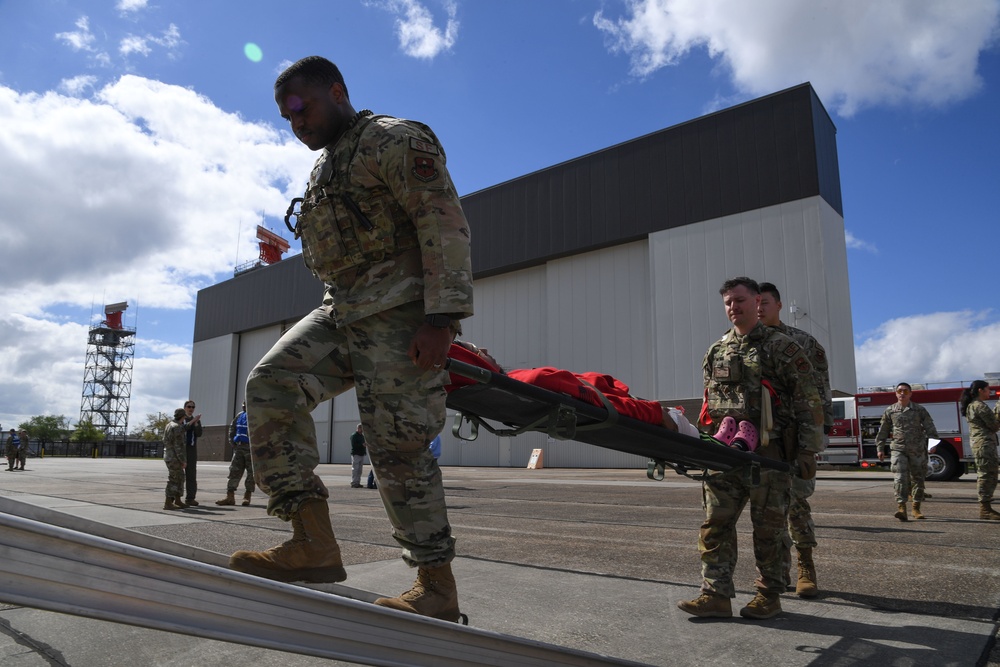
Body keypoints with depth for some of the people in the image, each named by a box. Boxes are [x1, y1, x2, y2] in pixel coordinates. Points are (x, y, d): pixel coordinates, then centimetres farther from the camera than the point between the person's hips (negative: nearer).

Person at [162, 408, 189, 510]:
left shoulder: (170, 424, 12)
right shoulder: (177, 427, -18)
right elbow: (178, 446, -20)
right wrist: (183, 461, -17)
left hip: (170, 456, 10)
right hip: (175, 458, -10)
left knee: (179, 479, 14)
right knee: (173, 480, -5)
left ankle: (178, 501, 19)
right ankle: (168, 503, -3)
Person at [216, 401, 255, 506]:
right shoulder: (240, 415, 12)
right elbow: (232, 427, 23)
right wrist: (232, 441, 12)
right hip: (239, 446, 6)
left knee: (251, 473, 0)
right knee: (234, 470, 3)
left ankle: (247, 497, 8)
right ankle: (230, 497, 7)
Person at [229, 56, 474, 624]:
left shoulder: (395, 140, -4)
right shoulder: (326, 167, 25)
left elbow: (445, 222, -15)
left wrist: (441, 315, -24)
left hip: (401, 313, -9)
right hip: (341, 313, 9)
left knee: (399, 447, -10)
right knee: (271, 386, -10)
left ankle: (439, 591, 3)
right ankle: (314, 543, -10)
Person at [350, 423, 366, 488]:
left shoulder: (362, 435, 20)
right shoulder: (354, 435, -7)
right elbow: (353, 445, -17)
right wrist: (362, 445, -22)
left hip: (361, 454, 9)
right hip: (356, 454, -9)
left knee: (360, 470, 9)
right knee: (355, 469, -8)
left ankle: (357, 483, 14)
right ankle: (353, 483, -6)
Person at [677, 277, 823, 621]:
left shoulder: (781, 347, 1)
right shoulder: (716, 351, 16)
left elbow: (808, 402, -2)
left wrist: (808, 450, -8)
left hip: (769, 453, -5)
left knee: (768, 528, 4)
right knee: (715, 524, 0)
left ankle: (769, 596, 18)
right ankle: (716, 595, 5)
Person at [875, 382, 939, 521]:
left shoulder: (919, 410, 5)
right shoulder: (890, 411, 6)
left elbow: (930, 428, 2)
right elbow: (882, 431, 11)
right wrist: (880, 449, 9)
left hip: (917, 450, 1)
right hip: (898, 449, -1)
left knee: (917, 479, 8)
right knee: (900, 478, -12)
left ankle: (916, 508, 21)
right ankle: (901, 508, -17)